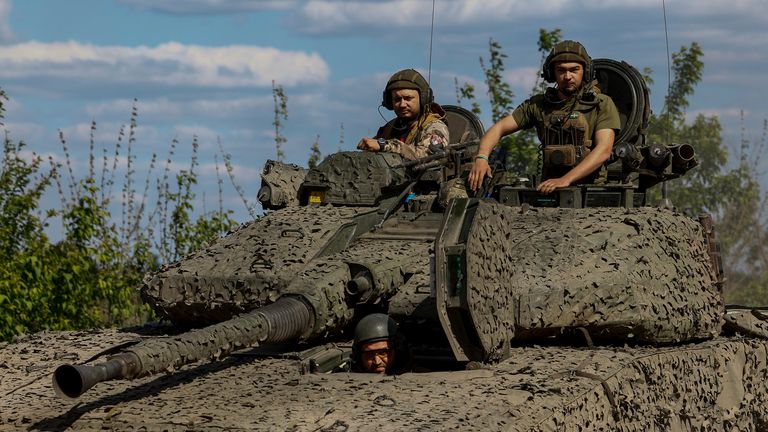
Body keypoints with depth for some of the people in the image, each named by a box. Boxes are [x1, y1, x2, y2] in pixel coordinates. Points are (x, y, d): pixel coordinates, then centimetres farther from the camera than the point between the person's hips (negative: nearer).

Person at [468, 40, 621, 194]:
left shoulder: (602, 104, 1)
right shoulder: (538, 105, 13)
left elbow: (604, 150, -12)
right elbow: (499, 128, 13)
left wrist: (565, 179, -25)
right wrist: (481, 157, -9)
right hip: (549, 190, 4)